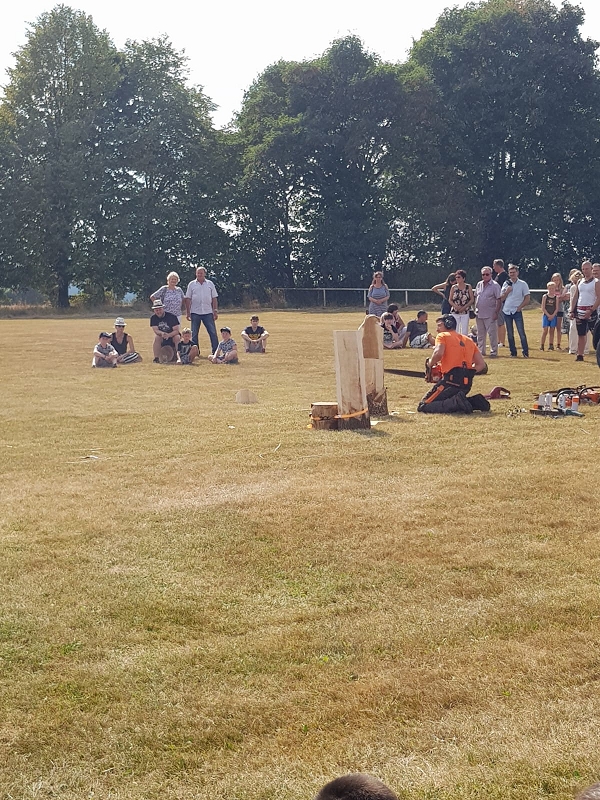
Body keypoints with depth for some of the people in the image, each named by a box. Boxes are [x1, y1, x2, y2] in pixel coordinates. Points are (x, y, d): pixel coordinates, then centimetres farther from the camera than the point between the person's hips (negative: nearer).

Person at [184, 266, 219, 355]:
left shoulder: (210, 284, 9)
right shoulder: (191, 284, 6)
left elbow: (214, 298, 9)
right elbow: (188, 299, 4)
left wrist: (215, 311, 2)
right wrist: (188, 312, -3)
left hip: (208, 312, 0)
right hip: (195, 313, 0)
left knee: (213, 333, -4)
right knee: (194, 334, 3)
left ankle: (215, 351, -1)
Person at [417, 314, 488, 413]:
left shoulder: (442, 336, 3)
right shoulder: (469, 340, 22)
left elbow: (438, 353, -19)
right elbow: (482, 365, 16)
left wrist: (431, 363, 0)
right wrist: (468, 374, 17)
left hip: (450, 381, -7)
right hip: (467, 384, 7)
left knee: (423, 407, -5)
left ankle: (456, 402, -21)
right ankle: (475, 402, 5)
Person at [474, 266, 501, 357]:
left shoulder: (495, 285, -6)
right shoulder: (479, 284, 13)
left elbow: (499, 300, -9)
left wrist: (496, 312, -15)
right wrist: (475, 309, 11)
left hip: (490, 315, -6)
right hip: (479, 314, 6)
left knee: (492, 334, -5)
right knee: (480, 334, 12)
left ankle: (493, 352, -1)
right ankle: (480, 351, 20)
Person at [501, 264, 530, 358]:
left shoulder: (523, 284, 0)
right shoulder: (506, 284, 10)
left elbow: (527, 299, -1)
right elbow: (501, 299, 8)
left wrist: (519, 307, -9)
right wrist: (507, 291, -8)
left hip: (517, 311, -4)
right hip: (507, 311, 4)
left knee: (521, 332, -9)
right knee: (510, 334, 6)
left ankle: (525, 352, -6)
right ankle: (513, 353, 12)